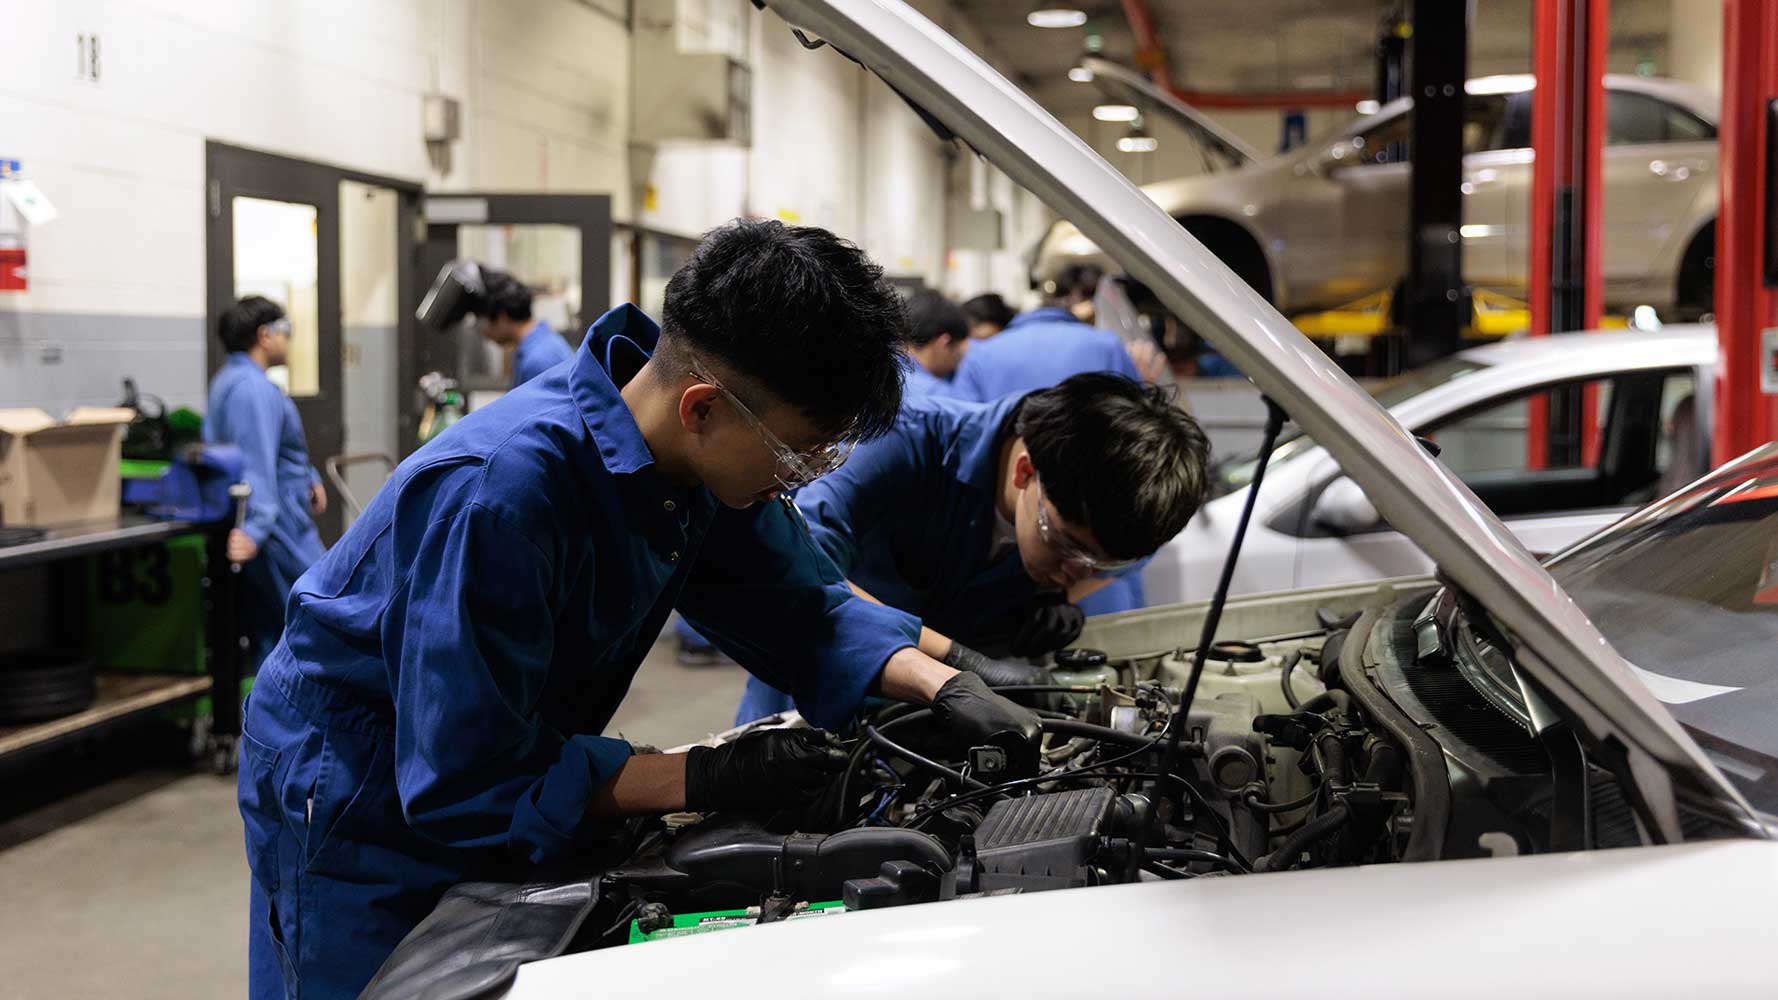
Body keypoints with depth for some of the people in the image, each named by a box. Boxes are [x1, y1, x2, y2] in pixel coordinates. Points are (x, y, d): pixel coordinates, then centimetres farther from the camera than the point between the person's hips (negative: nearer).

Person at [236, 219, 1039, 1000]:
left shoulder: (701, 460, -12)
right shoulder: (499, 491, -37)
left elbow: (805, 609, 2)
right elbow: (467, 778, -32)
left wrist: (945, 686, -16)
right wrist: (707, 778, -31)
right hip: (353, 804, -7)